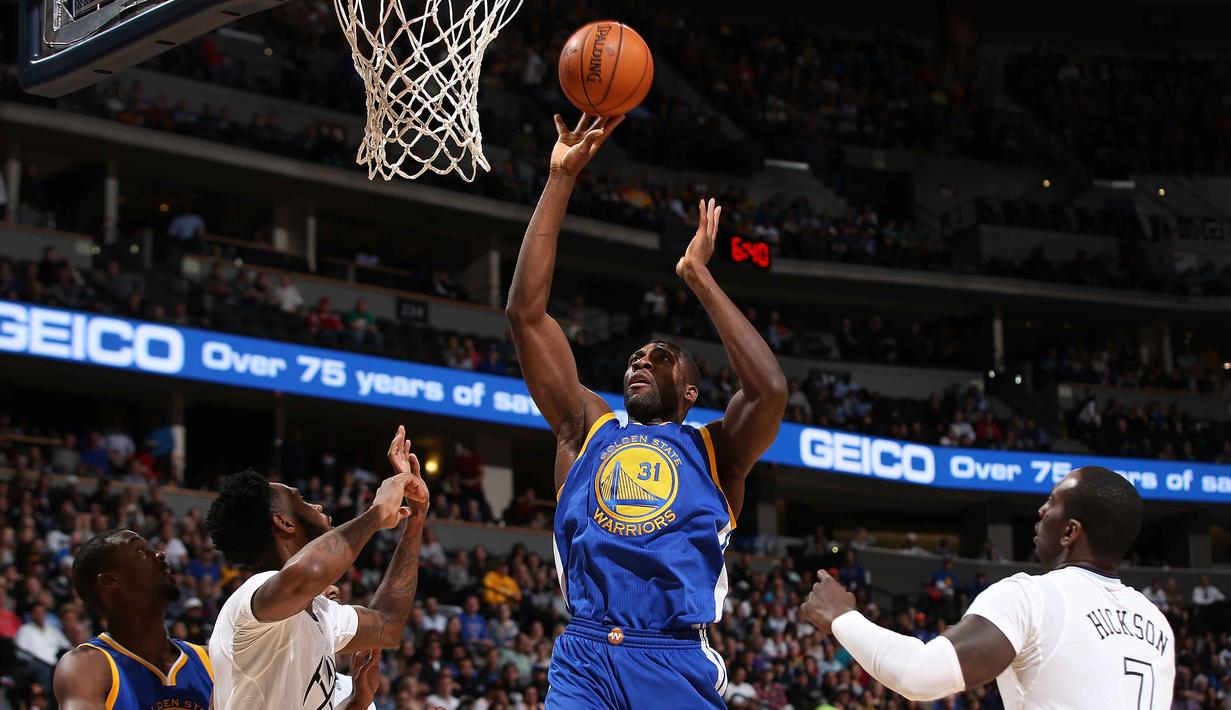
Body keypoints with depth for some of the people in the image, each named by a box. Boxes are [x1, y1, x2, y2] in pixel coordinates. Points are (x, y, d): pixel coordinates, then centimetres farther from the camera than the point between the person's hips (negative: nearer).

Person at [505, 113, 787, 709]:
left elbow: (770, 389, -5)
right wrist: (561, 178, 9)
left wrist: (698, 277, 4)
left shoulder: (715, 451, 16)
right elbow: (526, 310, 13)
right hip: (585, 655, 1)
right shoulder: (586, 428, 21)